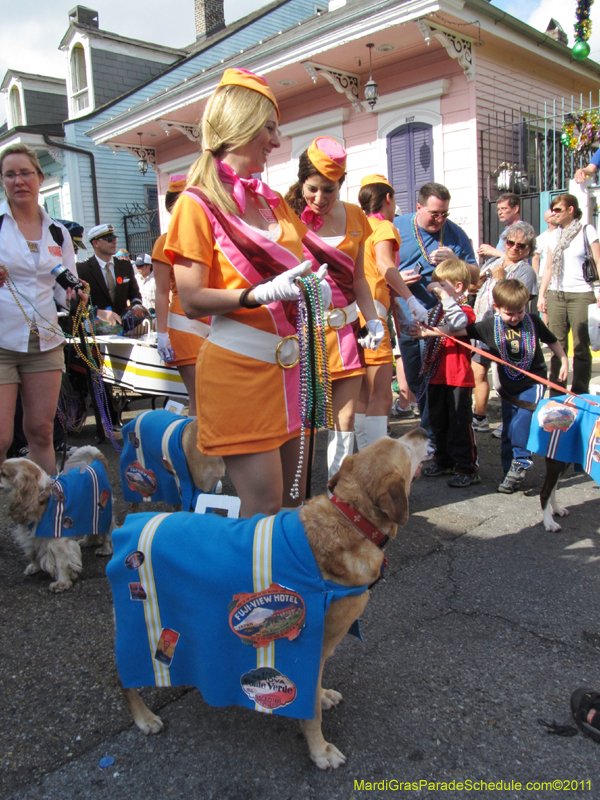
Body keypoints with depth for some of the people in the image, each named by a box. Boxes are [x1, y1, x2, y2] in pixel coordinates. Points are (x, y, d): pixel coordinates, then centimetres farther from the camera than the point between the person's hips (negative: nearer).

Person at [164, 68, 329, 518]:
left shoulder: (274, 202, 16)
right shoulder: (199, 203, -3)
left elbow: (298, 264, 27)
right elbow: (191, 301, -11)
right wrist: (262, 295, -23)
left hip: (290, 362, 7)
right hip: (239, 366, -7)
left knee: (294, 496, 9)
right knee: (264, 503, -7)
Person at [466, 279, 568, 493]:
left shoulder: (533, 321, -7)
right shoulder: (489, 326, -9)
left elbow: (552, 341, 10)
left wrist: (564, 362, 10)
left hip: (533, 382, -2)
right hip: (509, 386, 2)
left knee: (521, 421, -19)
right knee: (508, 430, 8)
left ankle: (520, 462, -4)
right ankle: (512, 472, 19)